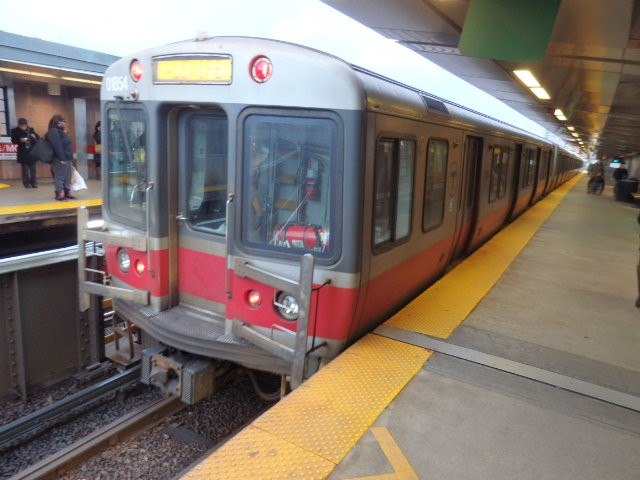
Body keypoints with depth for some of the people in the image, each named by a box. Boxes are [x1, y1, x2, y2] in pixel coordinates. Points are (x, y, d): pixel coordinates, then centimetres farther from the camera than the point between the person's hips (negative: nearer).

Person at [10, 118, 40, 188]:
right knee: (25, 169, 0)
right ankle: (26, 183, 6)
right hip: (23, 153, -2)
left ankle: (33, 182, 14)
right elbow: (13, 141, -2)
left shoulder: (31, 130, 3)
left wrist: (35, 137, -15)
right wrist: (20, 140, -20)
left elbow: (38, 138, 7)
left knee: (33, 168, 6)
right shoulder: (15, 131, -2)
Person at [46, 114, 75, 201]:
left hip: (67, 159, 10)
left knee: (67, 178, 13)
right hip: (60, 160, -10)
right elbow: (57, 147, -19)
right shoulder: (53, 132, -11)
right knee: (59, 177, -4)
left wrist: (70, 159, 18)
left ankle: (68, 193, 19)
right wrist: (62, 158, -23)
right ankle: (60, 195, -1)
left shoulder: (61, 132, 19)